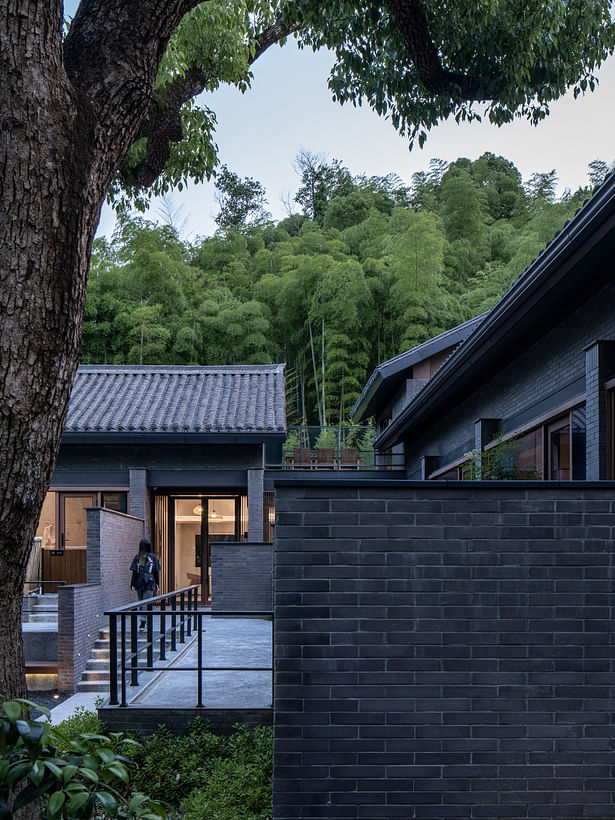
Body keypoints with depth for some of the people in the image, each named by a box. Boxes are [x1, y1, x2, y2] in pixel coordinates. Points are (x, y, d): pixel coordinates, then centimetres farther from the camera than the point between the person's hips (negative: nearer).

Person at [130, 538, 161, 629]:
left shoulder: (137, 557, 0)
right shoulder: (153, 557, -4)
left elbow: (134, 572, -3)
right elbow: (156, 572, -2)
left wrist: (132, 584, 0)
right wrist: (157, 584, 6)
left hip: (139, 583, 2)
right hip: (149, 584, -2)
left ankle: (143, 621, 20)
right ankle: (143, 622, -16)